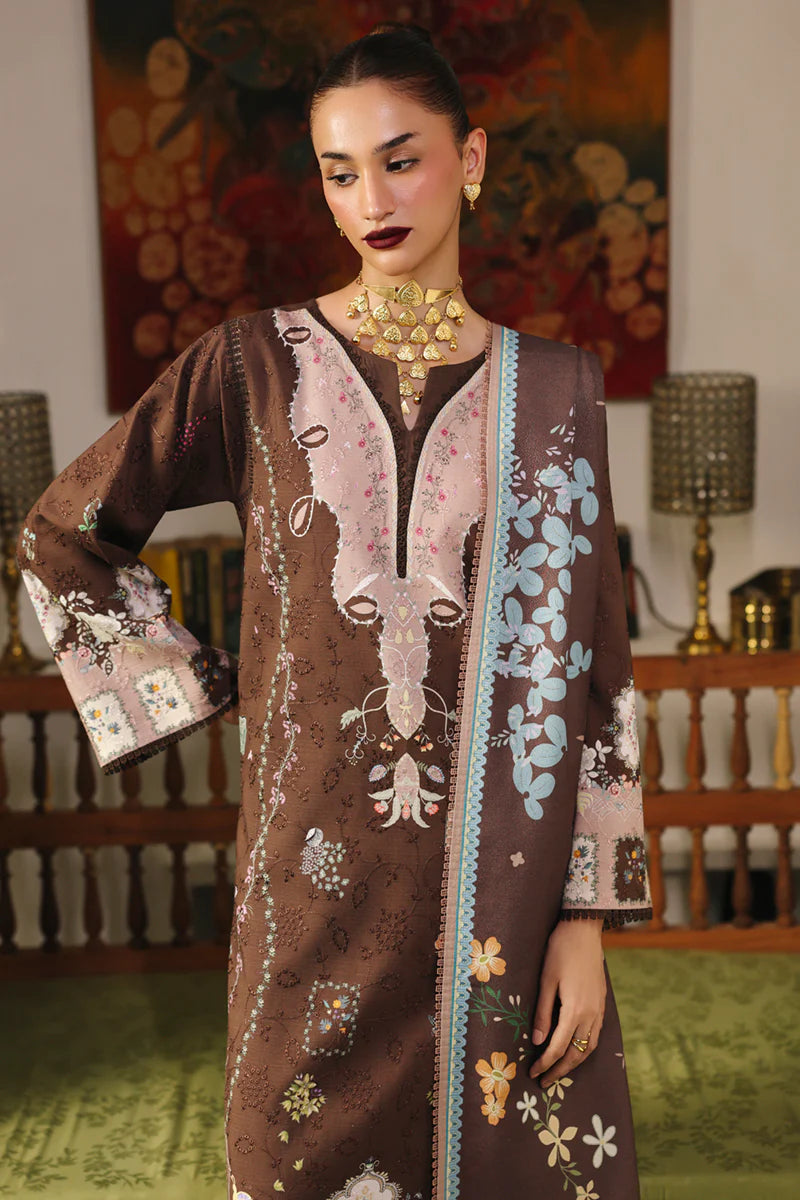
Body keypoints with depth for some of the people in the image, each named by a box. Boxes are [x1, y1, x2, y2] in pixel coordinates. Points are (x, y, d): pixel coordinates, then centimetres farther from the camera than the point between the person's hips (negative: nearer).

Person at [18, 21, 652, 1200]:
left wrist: (586, 916, -3)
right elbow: (63, 537, 9)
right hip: (319, 866, 0)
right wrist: (204, 687, 2)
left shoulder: (553, 386, 3)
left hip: (506, 874, 1)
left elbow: (591, 664, 2)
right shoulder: (255, 364, 1)